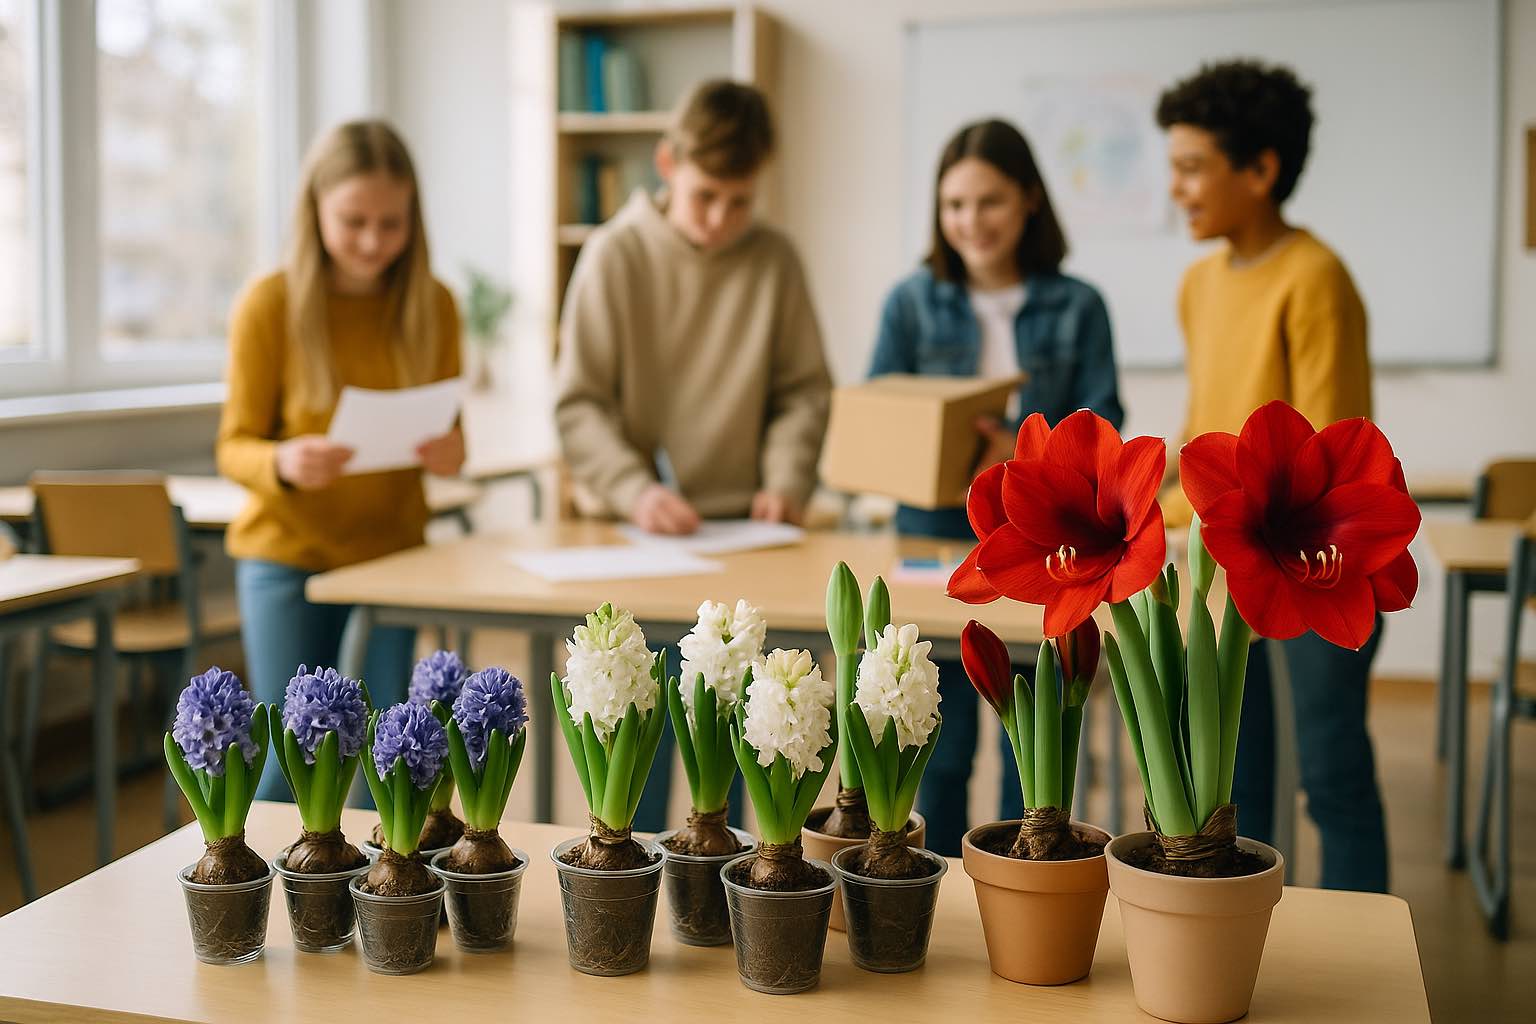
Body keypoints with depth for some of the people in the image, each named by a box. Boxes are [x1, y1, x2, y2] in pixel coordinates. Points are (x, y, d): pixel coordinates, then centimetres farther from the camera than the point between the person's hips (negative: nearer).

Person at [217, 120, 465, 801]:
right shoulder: (270, 304, -9)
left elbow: (449, 435, 5)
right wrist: (284, 464, -30)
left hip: (392, 553, 3)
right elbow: (235, 448, -7)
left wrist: (448, 455, -19)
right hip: (290, 558, -2)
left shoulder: (431, 305, -1)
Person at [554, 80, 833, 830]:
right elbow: (578, 405, -6)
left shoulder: (773, 261, 3)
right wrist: (634, 491, -20)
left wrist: (786, 481, -10)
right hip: (633, 536, -2)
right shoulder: (615, 256, -4)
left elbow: (804, 392, 7)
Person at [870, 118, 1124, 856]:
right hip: (935, 538, 1)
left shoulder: (1076, 308, 1)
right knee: (941, 746, 6)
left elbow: (1100, 429, -6)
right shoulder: (913, 302, 4)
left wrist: (1024, 450, -25)